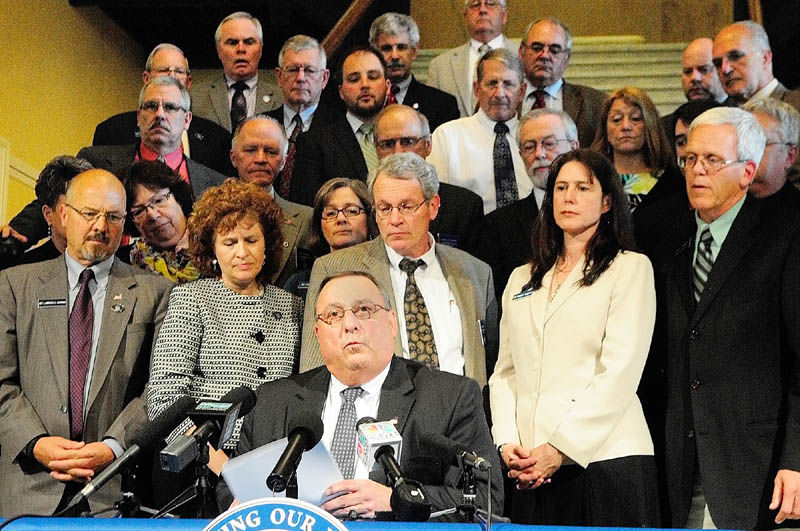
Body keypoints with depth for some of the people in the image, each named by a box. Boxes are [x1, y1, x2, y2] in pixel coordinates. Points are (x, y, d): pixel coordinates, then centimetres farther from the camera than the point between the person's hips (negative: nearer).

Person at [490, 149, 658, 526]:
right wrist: (507, 443, -2)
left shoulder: (631, 268, 3)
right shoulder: (522, 279, 19)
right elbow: (505, 371, 14)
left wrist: (559, 449, -12)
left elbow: (620, 372, -7)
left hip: (603, 457, -4)